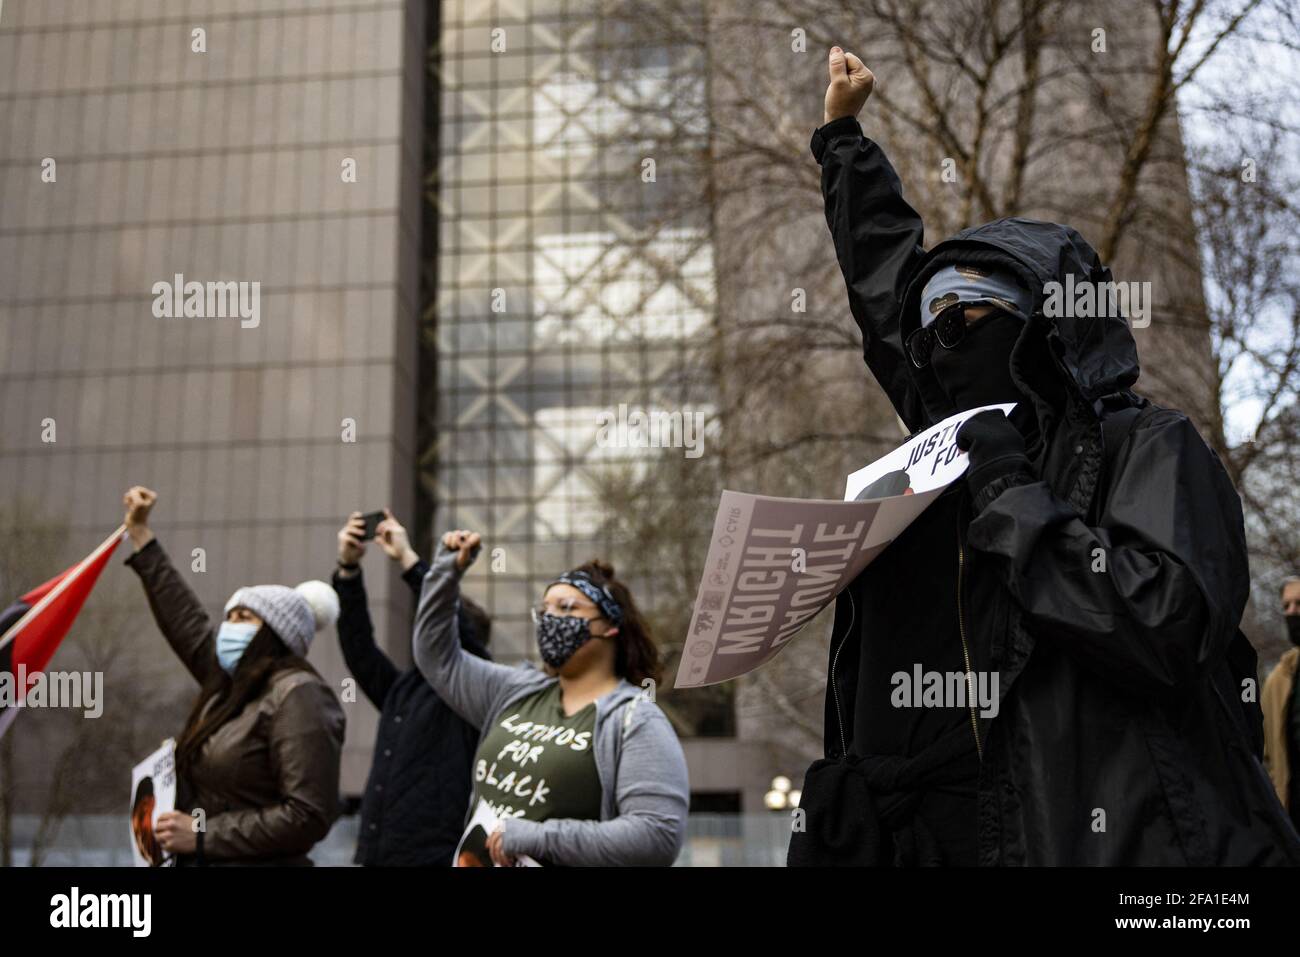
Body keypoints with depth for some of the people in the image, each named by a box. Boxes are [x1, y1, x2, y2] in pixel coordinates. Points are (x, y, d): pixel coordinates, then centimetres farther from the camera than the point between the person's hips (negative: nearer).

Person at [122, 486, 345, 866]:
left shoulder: (296, 696, -13)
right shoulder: (233, 688, 11)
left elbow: (309, 816, -20)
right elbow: (188, 621, 24)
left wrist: (203, 835, -16)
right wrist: (139, 533, 30)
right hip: (202, 861, 9)